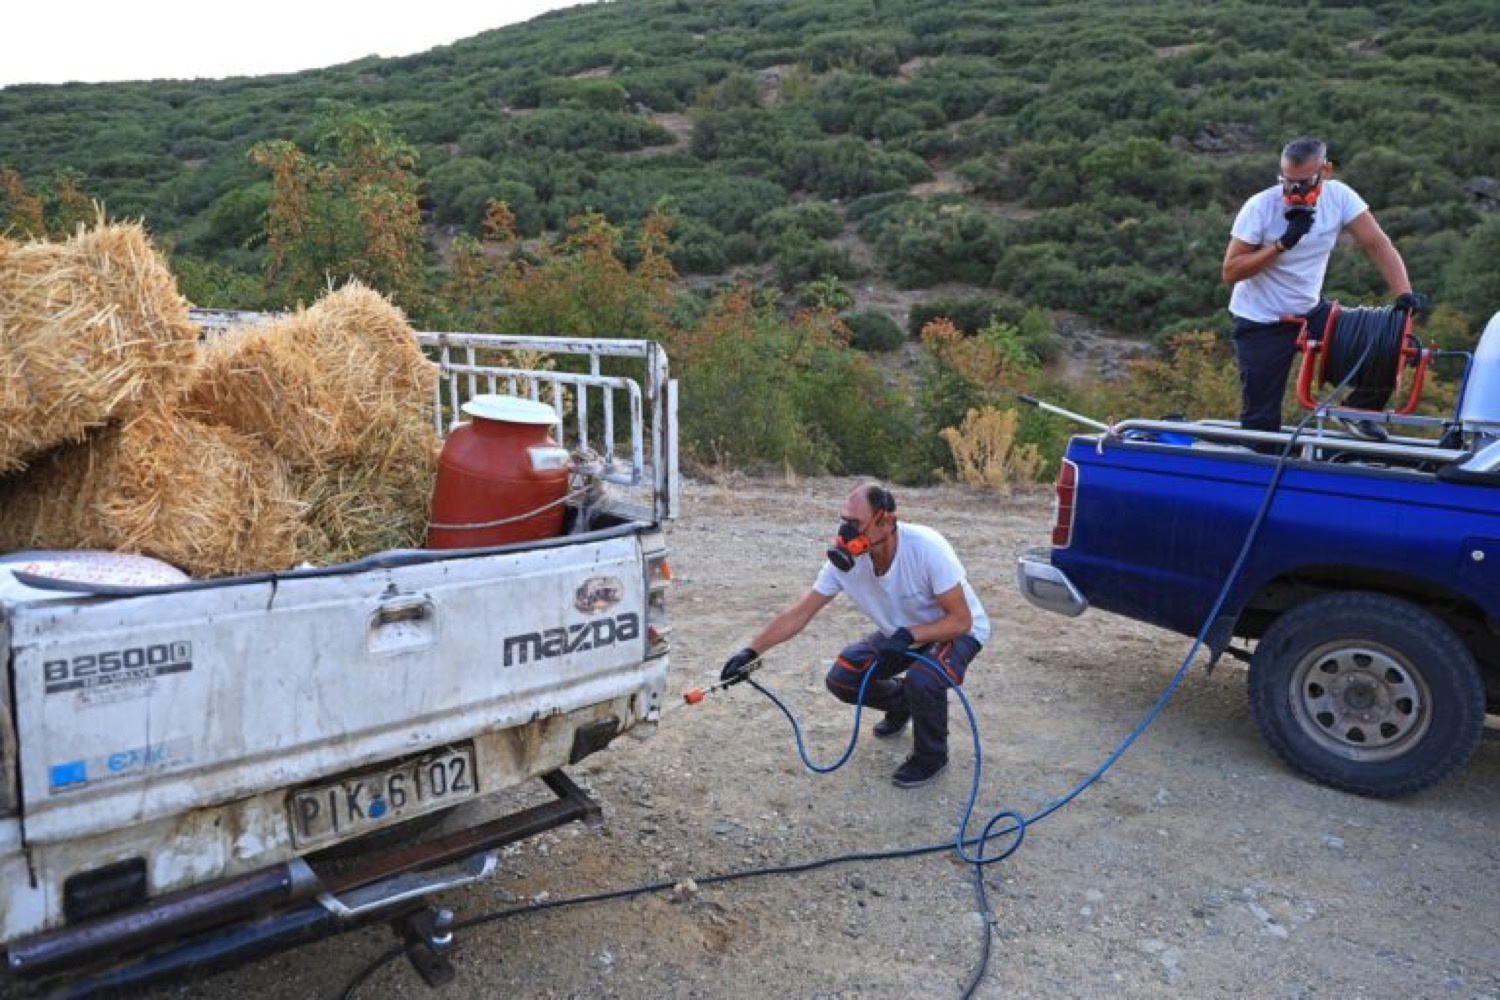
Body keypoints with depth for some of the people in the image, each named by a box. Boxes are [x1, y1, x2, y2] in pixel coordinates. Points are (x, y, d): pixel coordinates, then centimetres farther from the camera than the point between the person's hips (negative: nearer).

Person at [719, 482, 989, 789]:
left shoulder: (926, 549, -35)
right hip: (900, 634, 6)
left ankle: (931, 755, -2)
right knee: (841, 679, -9)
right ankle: (901, 703, 23)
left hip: (955, 631, -5)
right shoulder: (845, 559, -21)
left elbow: (961, 620, -28)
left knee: (921, 682, -34)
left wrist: (908, 635, -40)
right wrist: (750, 652, -22)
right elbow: (798, 614, -15)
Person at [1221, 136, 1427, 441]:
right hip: (1260, 323, -4)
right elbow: (1231, 272, -18)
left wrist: (1404, 294, -24)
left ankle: (1356, 412, 17)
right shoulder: (1259, 207, -19)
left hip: (1311, 310, 4)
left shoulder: (1338, 196, -11)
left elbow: (1377, 244, -11)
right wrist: (1283, 243, -28)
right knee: (1261, 421, -2)